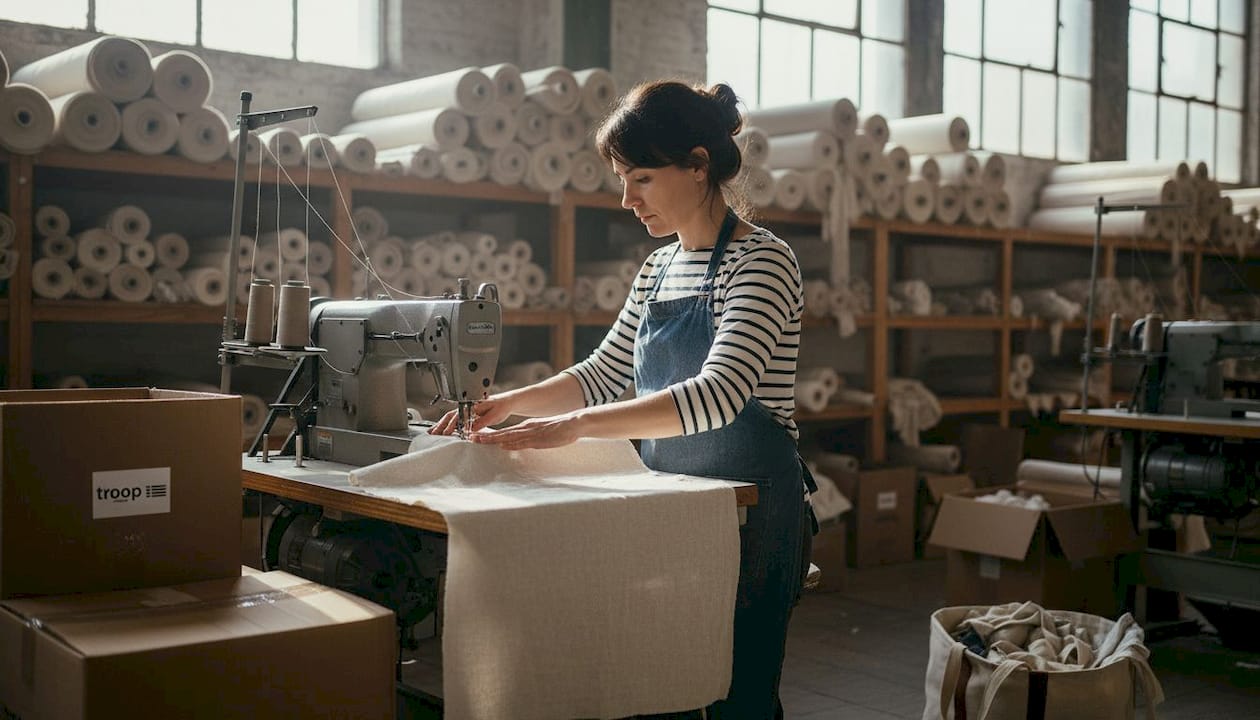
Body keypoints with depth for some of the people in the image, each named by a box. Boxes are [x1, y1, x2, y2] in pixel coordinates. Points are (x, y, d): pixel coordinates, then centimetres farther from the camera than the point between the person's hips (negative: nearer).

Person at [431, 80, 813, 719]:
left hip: (749, 505, -7)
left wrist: (575, 425, -32)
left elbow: (719, 395, -26)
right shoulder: (659, 268, 12)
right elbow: (605, 374, 19)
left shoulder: (762, 261, -12)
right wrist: (511, 403, 2)